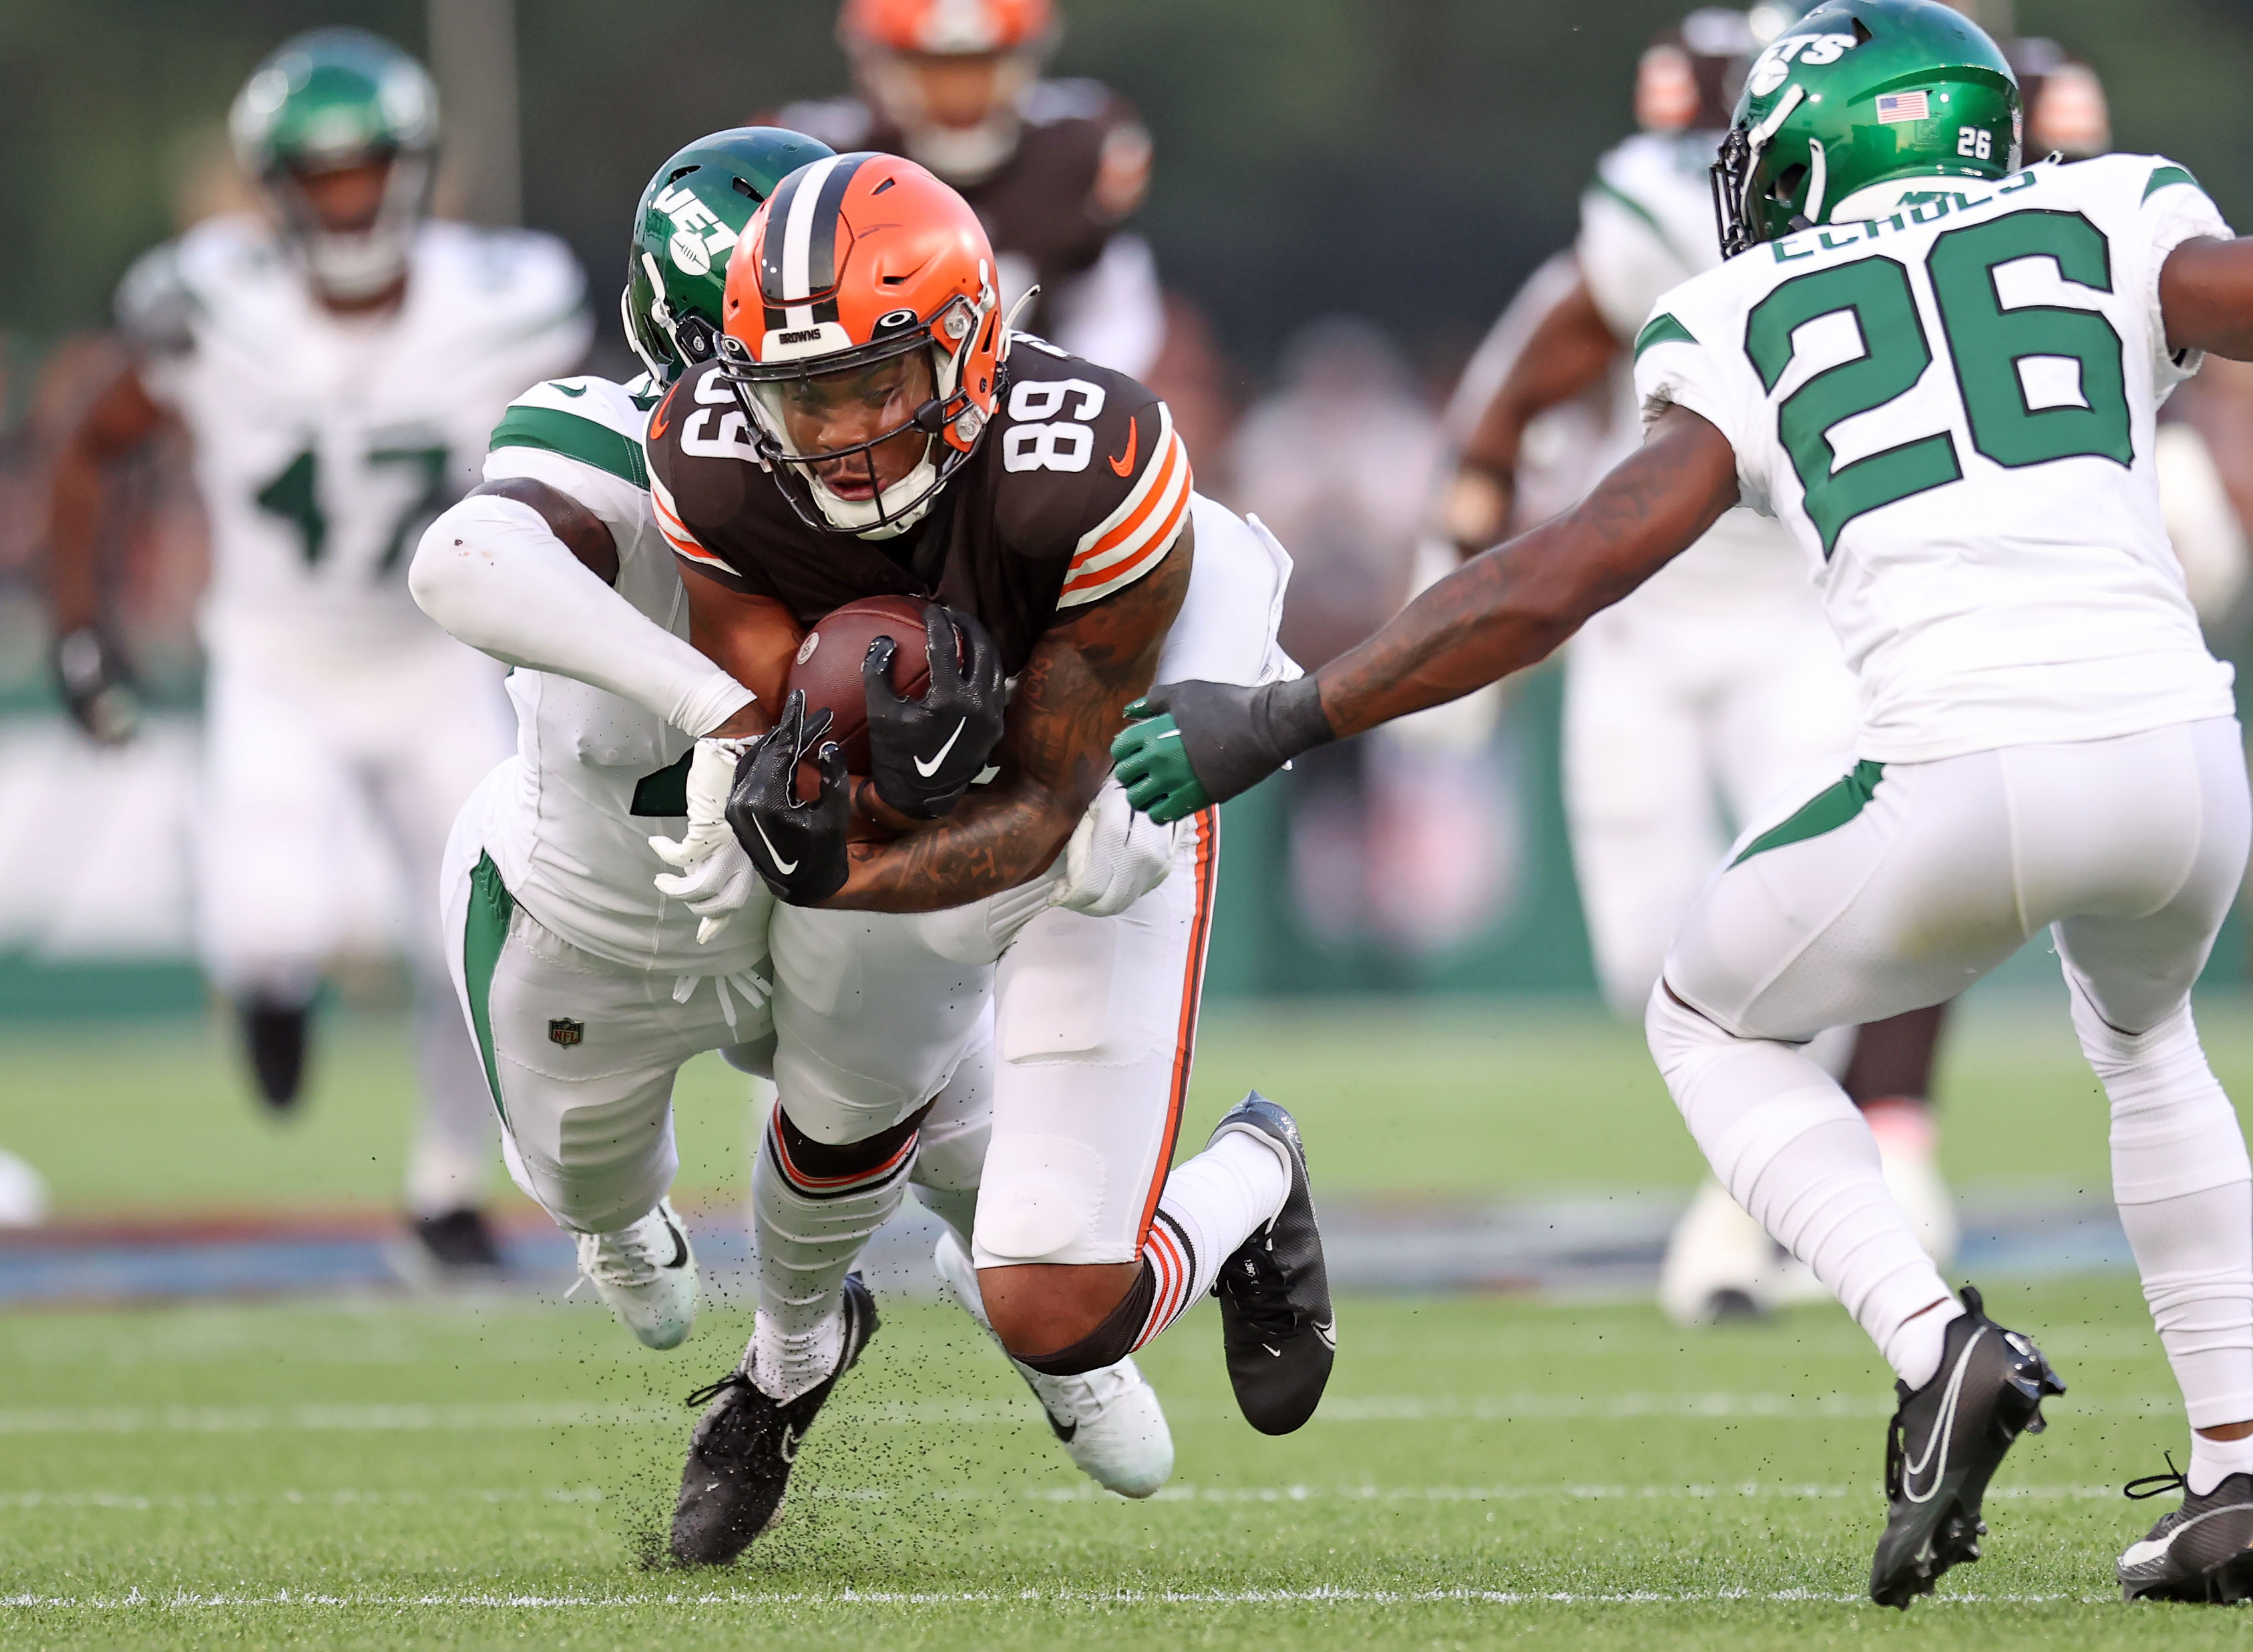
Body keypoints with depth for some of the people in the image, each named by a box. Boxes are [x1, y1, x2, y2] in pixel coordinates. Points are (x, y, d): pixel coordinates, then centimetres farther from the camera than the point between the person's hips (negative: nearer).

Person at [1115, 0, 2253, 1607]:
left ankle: (1933, 1341, 2)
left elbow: (1566, 572, 8)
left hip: (1964, 785, -2)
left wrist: (1282, 722, 12)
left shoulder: (1749, 327, 16)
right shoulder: (2112, 223, 19)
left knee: (1714, 1022, 27)